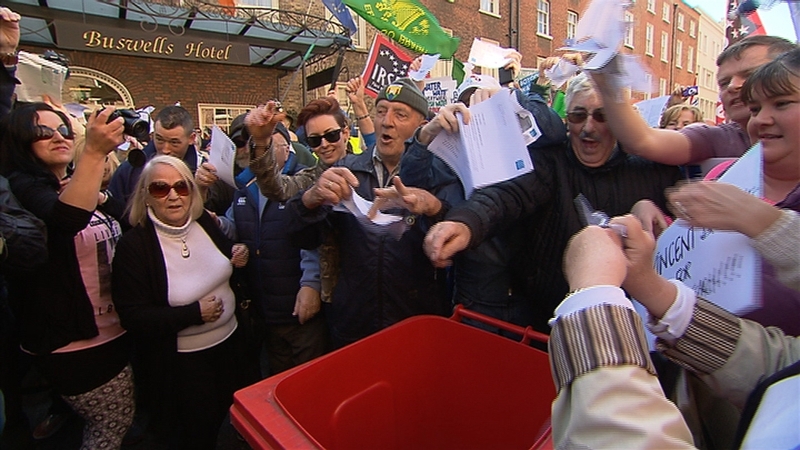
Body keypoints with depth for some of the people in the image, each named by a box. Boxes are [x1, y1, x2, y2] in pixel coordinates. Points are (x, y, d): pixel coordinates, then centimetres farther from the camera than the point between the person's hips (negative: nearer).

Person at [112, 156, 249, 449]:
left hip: (228, 342, 5)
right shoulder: (133, 245, -19)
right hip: (180, 363, -5)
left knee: (230, 421, 27)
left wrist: (238, 257, -9)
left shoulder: (204, 222, -5)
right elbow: (134, 318, -19)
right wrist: (195, 313, -25)